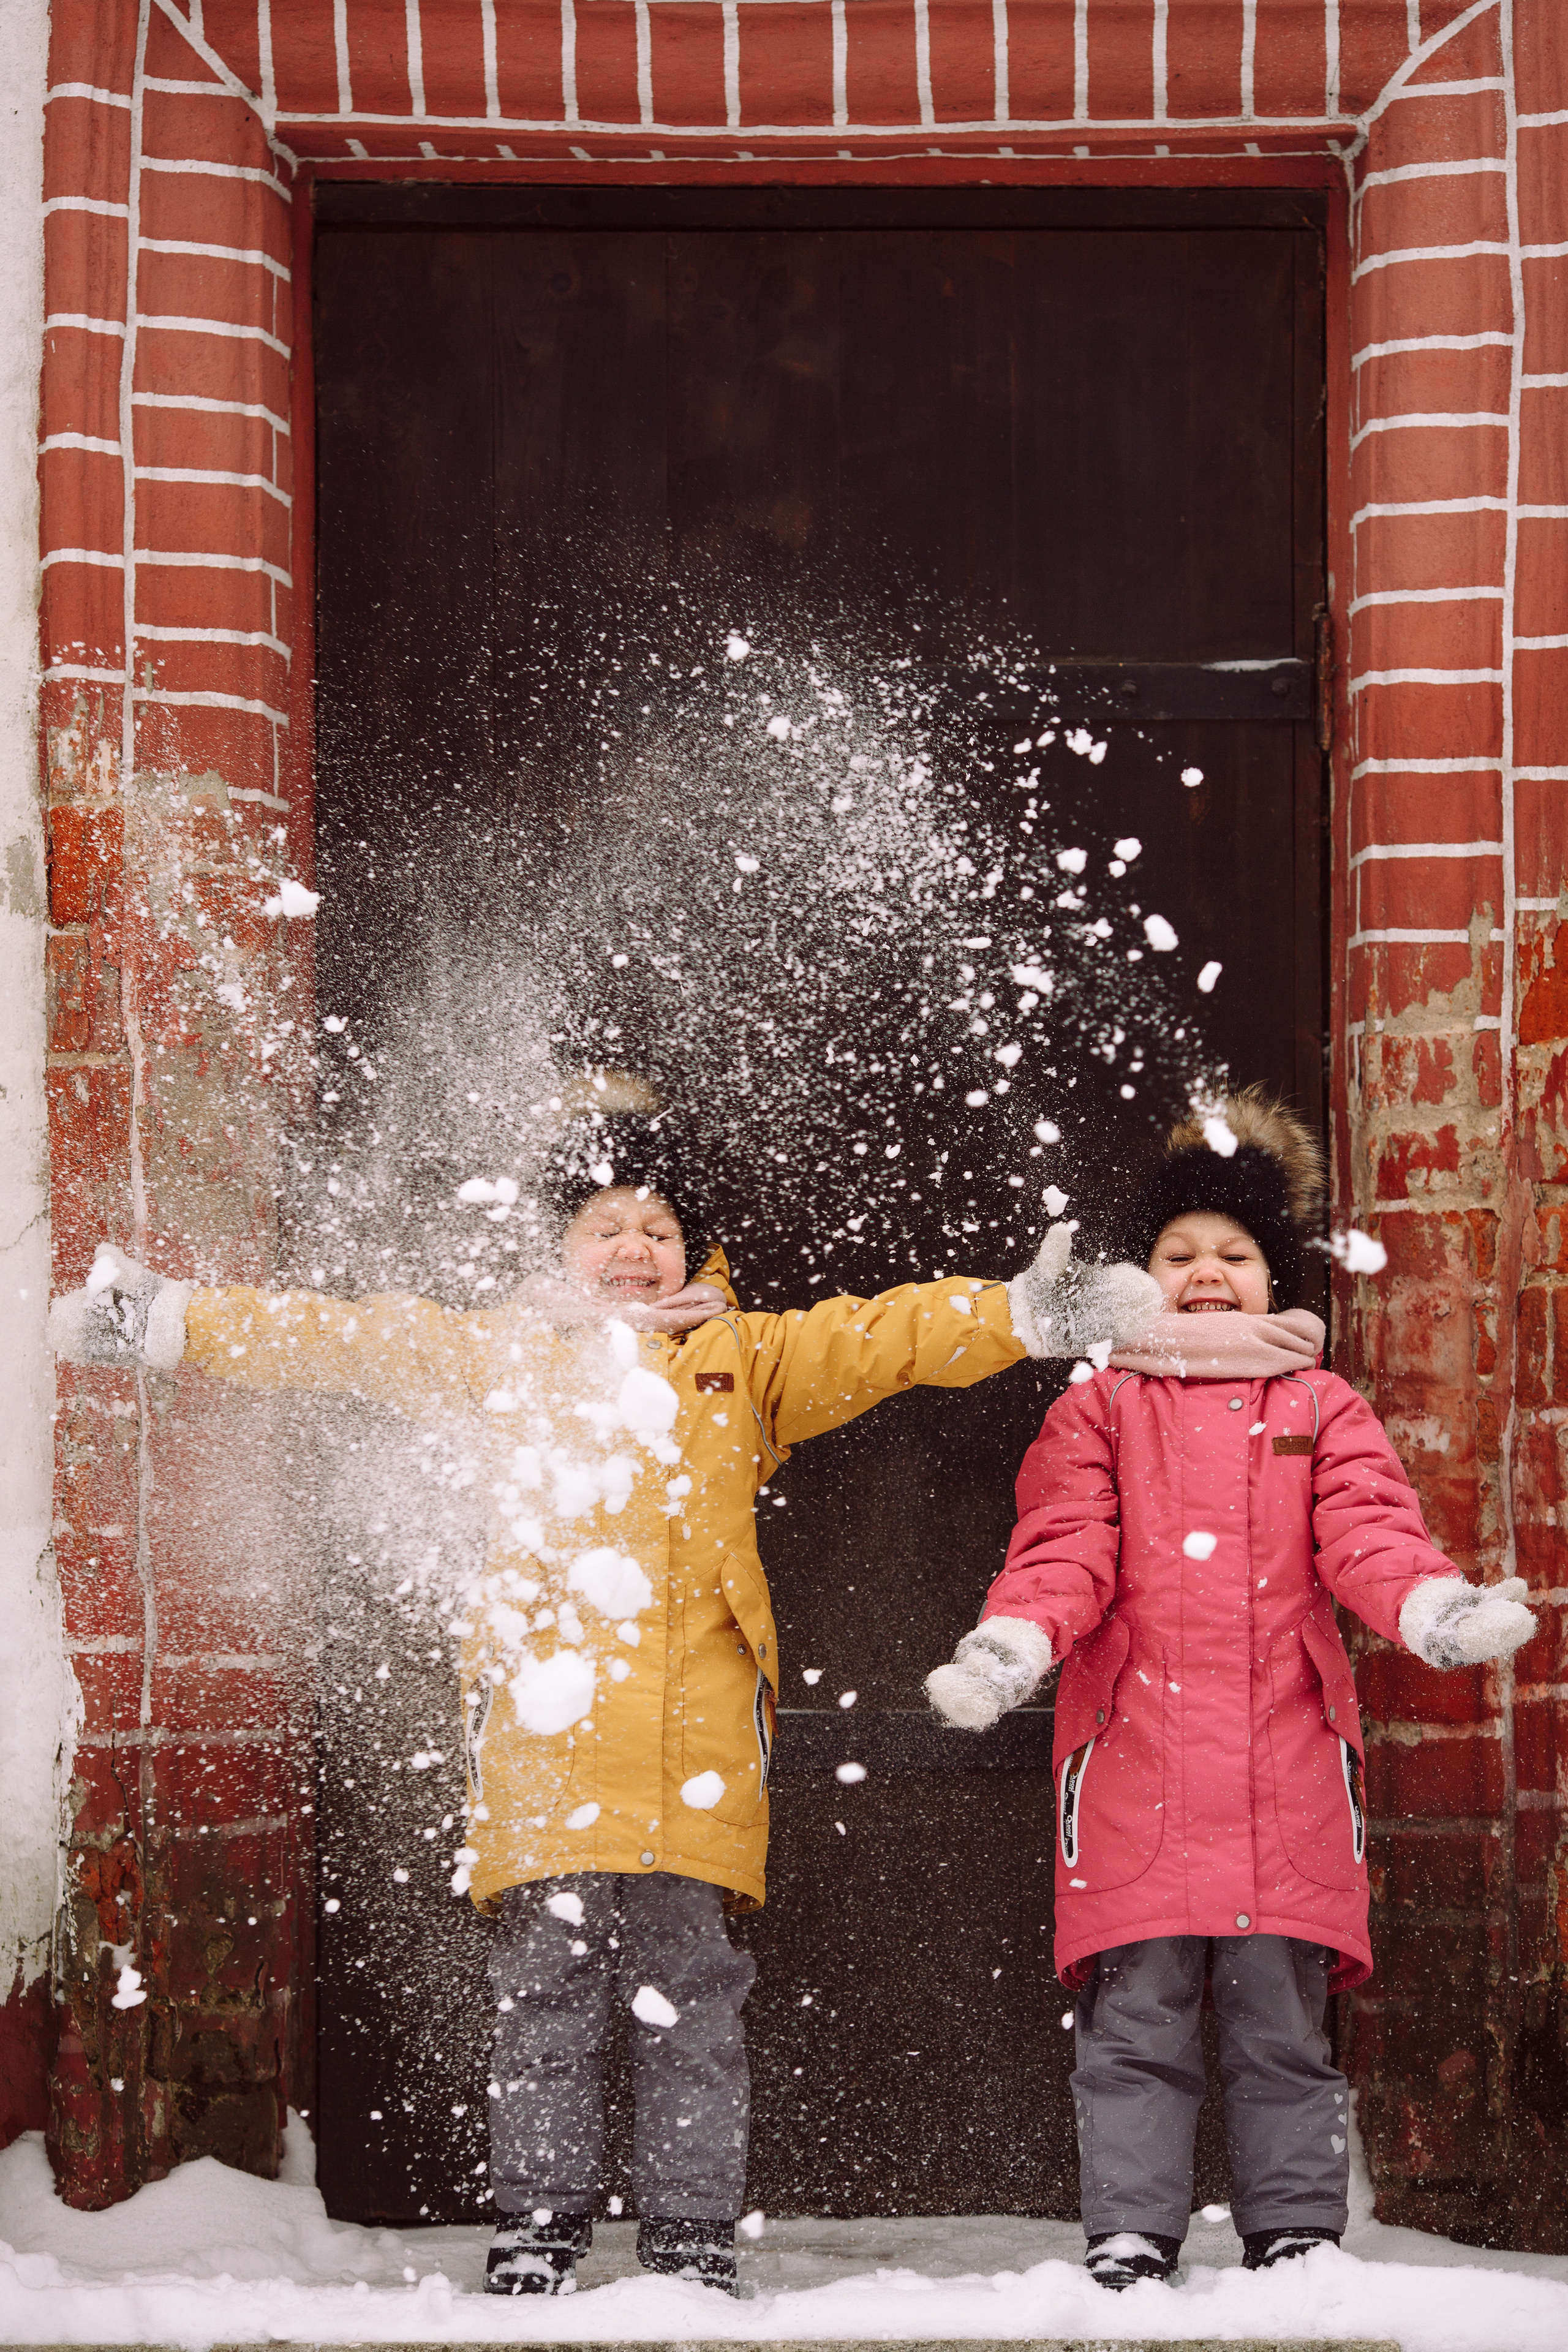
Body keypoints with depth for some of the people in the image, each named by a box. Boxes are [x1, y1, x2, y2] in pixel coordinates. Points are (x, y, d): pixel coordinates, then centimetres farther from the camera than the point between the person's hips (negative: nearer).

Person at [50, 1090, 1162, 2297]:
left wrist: (1027, 1315, -8)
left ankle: (695, 2242, 4)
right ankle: (537, 2232, 6)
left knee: (691, 1995, -1)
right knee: (545, 1990, -1)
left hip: (696, 1735, 0)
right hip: (544, 1720, 0)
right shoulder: (500, 1356, 18)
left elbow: (886, 1336, 7)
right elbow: (339, 1338, 15)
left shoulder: (748, 1360, 17)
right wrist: (169, 1323, 9)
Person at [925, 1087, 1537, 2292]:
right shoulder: (1099, 1410, 14)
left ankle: (1298, 2240, 8)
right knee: (1137, 2023, -2)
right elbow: (1064, 1551, 2)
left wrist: (1438, 1609, -21)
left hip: (1284, 1761, 1)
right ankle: (1130, 2245, 2)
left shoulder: (1322, 1409, 15)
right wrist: (1010, 1647, -18)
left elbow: (1367, 1532, 1)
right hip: (1136, 1757, -1)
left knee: (1282, 2021, 2)